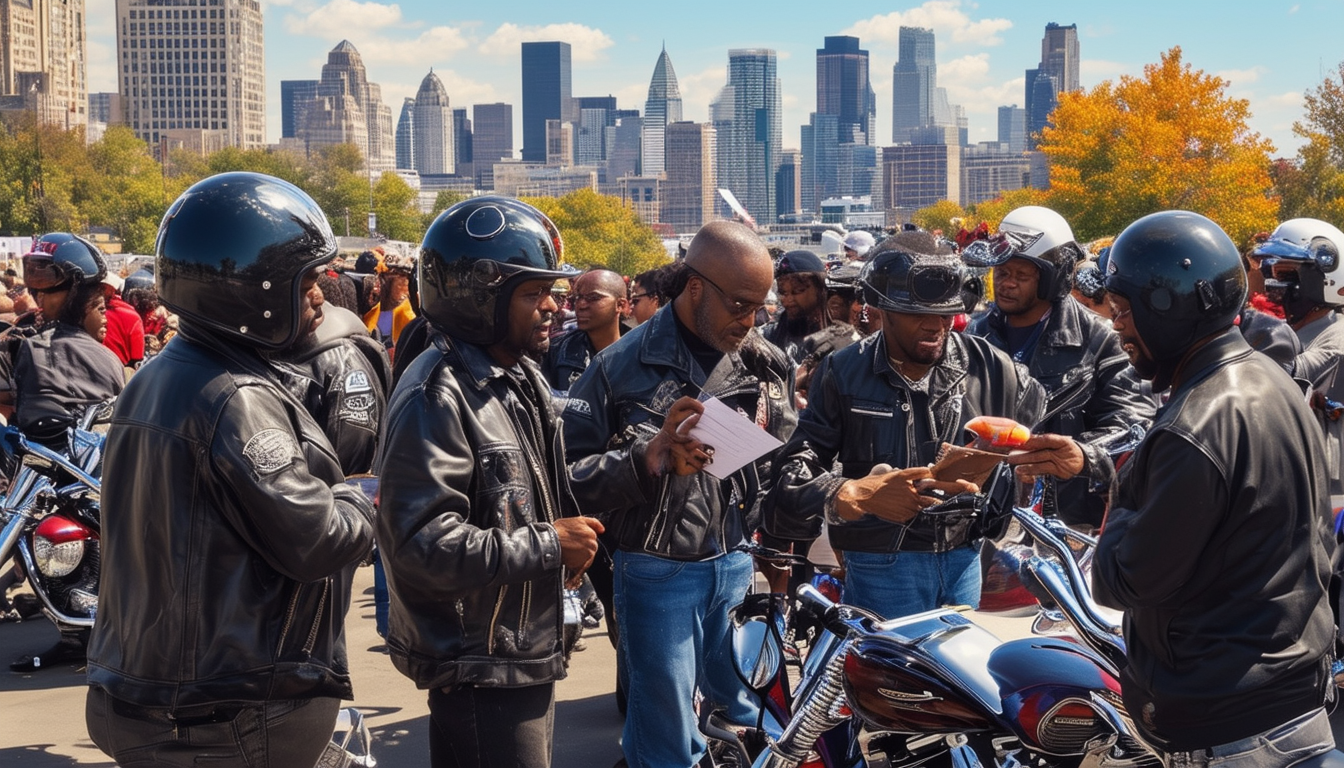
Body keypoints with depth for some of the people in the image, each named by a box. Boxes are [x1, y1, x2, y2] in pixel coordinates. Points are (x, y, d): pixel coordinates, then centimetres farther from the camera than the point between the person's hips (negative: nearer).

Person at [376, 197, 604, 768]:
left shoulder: (521, 378, 12)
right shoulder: (438, 398, -21)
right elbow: (425, 545, -29)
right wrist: (547, 546, -21)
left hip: (530, 653, 10)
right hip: (480, 672, -10)